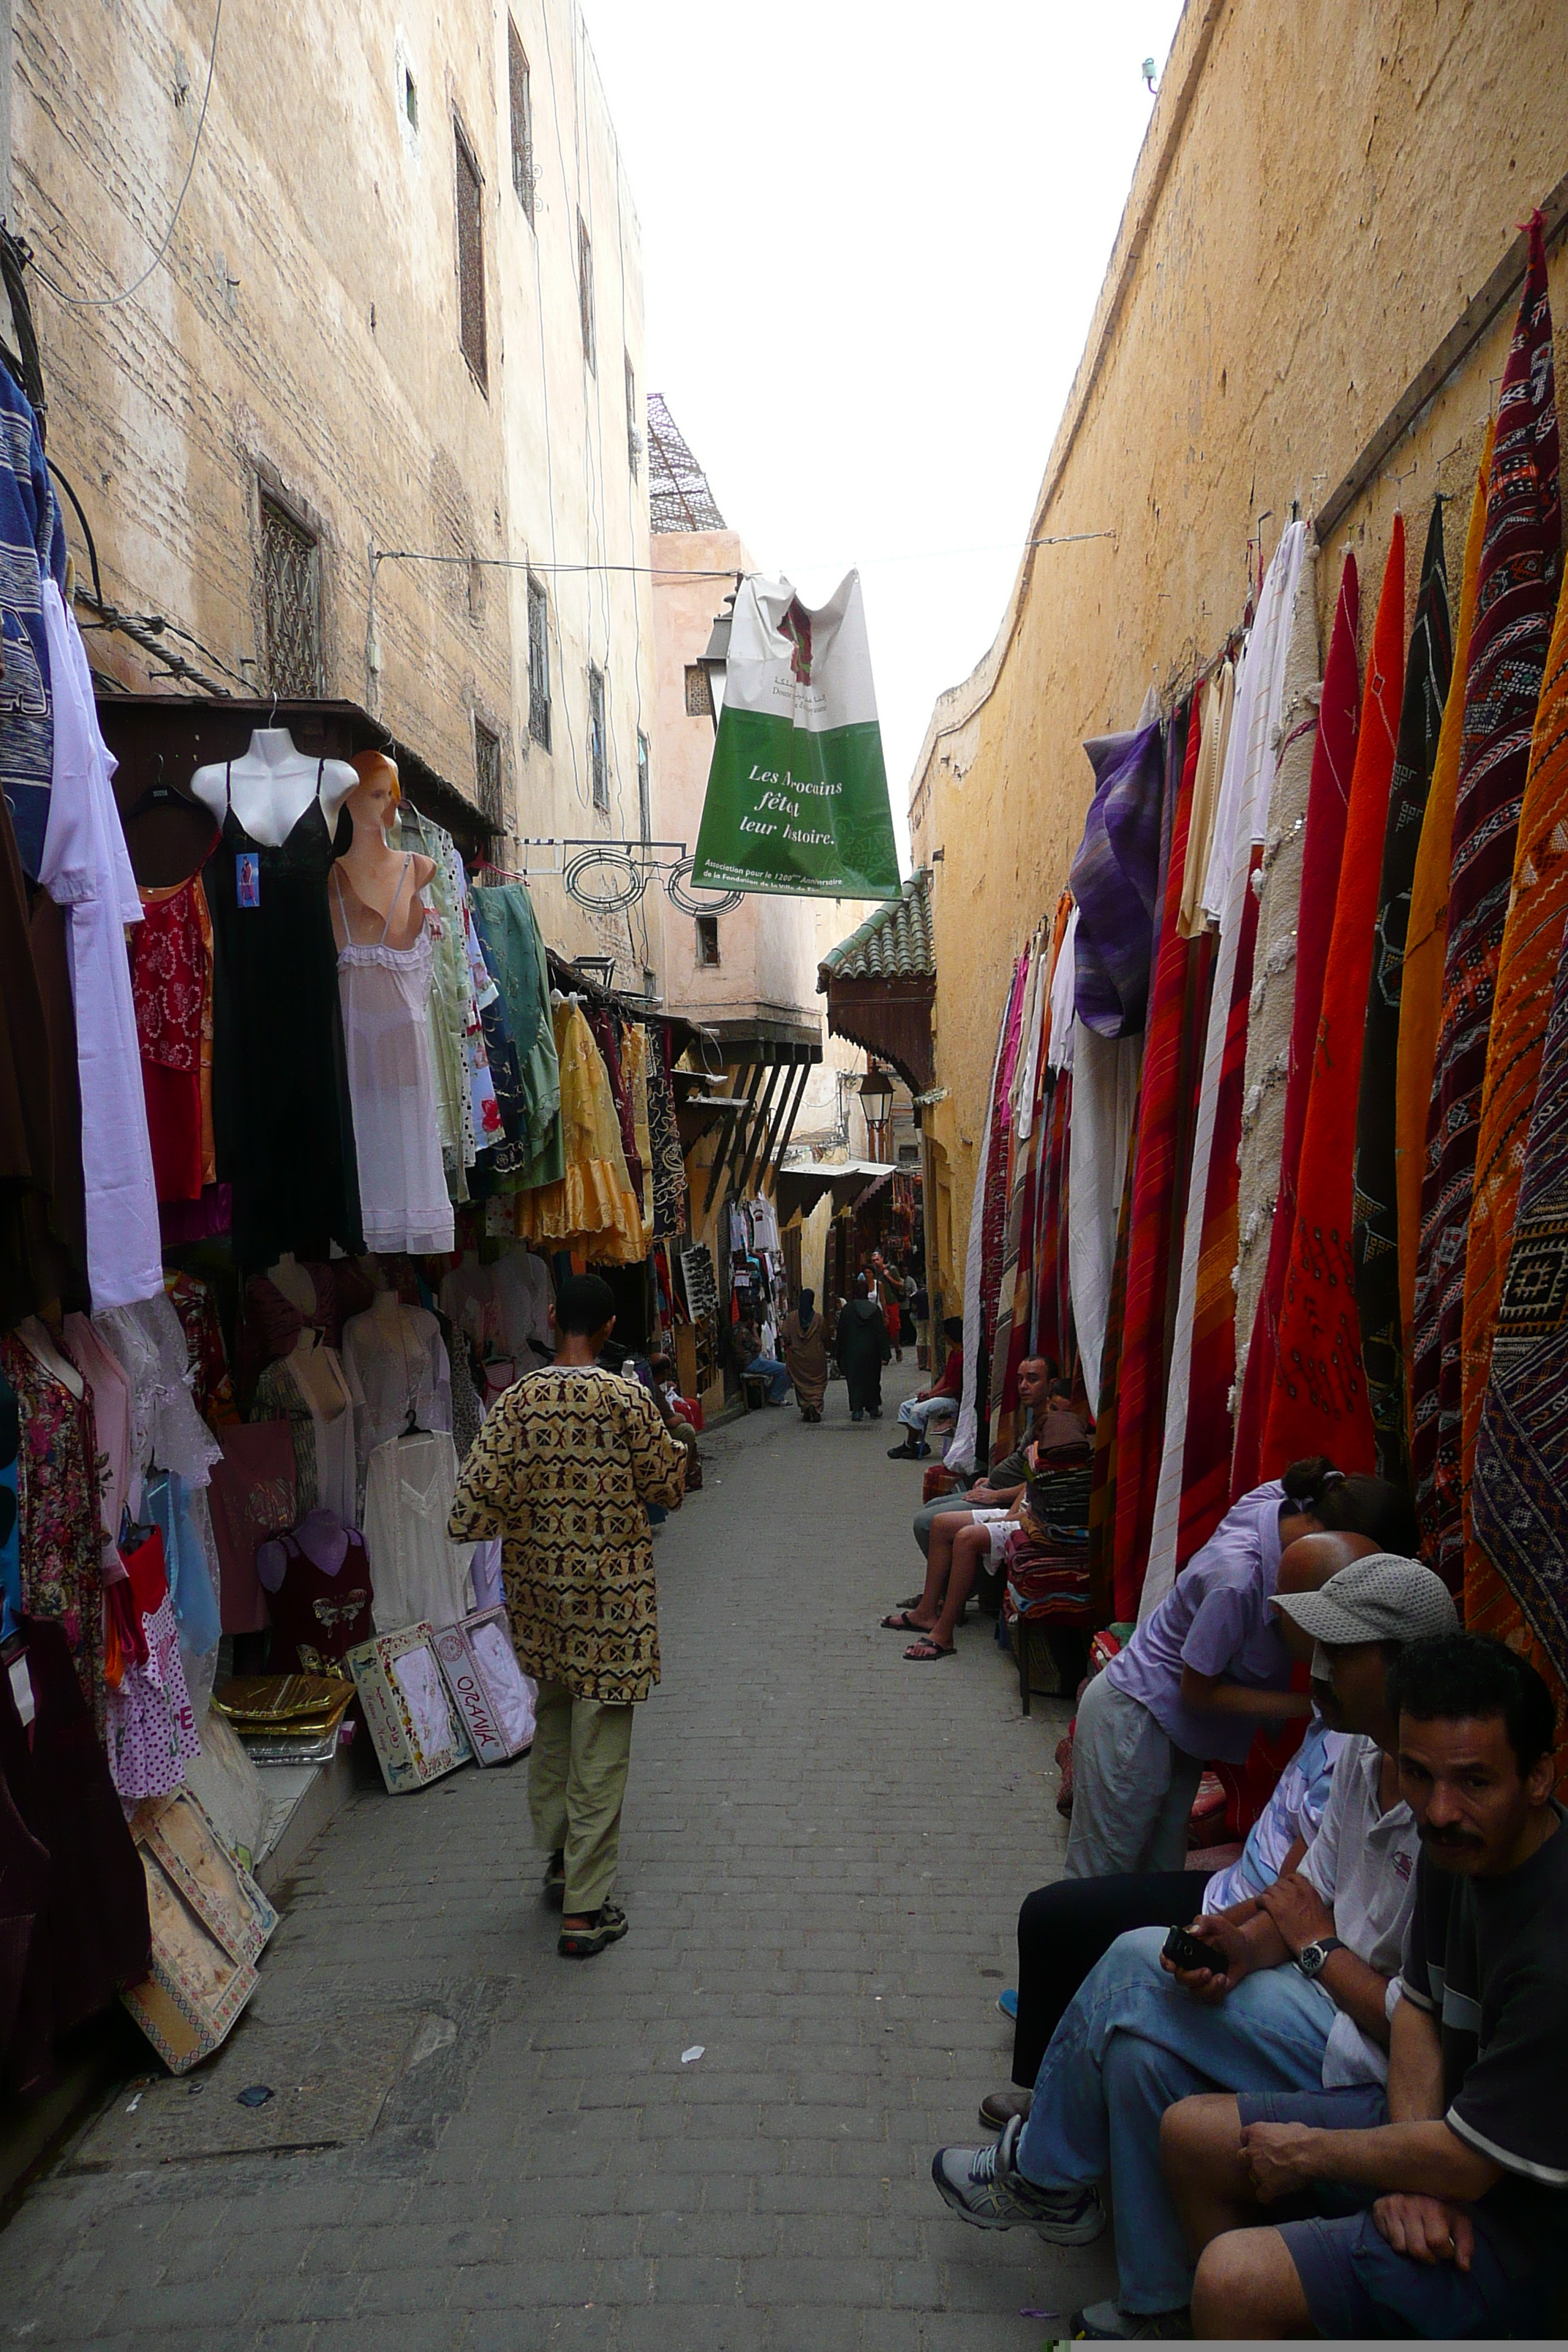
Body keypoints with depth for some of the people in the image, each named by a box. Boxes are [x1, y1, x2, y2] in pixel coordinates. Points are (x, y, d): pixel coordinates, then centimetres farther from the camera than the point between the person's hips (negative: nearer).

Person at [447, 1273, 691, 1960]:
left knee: (552, 1730, 23)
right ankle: (584, 1911, 11)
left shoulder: (518, 1401, -8)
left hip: (539, 1590, 4)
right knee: (599, 1754, 5)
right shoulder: (625, 1399, -15)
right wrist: (681, 1449, 17)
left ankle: (559, 1864, 38)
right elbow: (666, 1483, -4)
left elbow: (475, 1497, -10)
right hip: (610, 1594, -4)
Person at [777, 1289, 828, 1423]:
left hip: (797, 1357, 1)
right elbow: (825, 1338, 1)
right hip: (816, 1357, -1)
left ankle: (806, 1409, 6)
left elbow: (785, 1336, -6)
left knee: (801, 1384, 13)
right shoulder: (818, 1318, -8)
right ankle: (815, 1405, -16)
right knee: (818, 1383, 6)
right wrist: (824, 1350, 19)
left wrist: (790, 1345, 15)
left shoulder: (791, 1317, -7)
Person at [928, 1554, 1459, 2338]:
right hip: (1332, 1984, 8)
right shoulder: (1366, 1750, 0)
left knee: (1138, 1969, -16)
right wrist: (1248, 1943, -13)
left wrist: (1315, 1944, -13)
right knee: (1138, 2044, -7)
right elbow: (1316, 1888, 6)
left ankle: (1042, 2175, 8)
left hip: (1388, 2063, -8)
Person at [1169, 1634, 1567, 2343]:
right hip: (1446, 2122, 8)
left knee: (1234, 2278, -24)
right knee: (1190, 2133, 9)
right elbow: (1418, 2010, 6)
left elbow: (1465, 2163, -26)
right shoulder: (1457, 1846, -7)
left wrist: (1309, 2153, -10)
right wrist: (1412, 2179, -11)